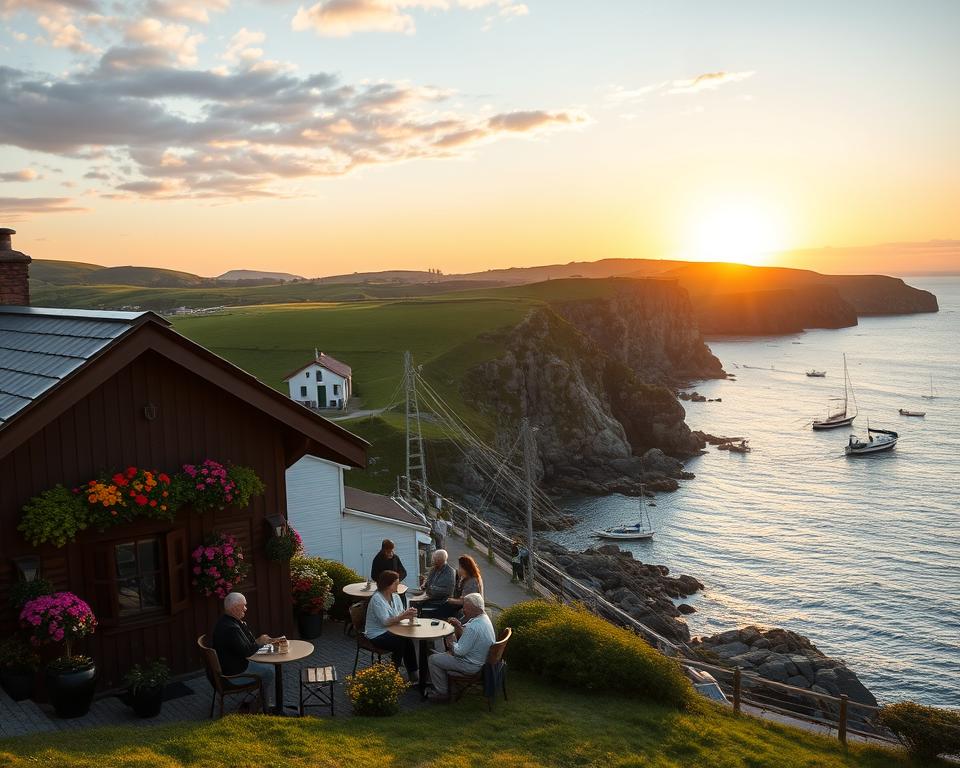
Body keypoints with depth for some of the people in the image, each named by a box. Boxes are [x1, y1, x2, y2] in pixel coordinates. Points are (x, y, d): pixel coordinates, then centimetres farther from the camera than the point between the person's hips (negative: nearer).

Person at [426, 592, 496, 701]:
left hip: (472, 666, -10)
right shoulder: (484, 618, -1)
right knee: (449, 652, 29)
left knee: (432, 660, -1)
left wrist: (450, 642, -8)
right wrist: (459, 626, -1)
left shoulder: (473, 627, -32)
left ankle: (442, 693, 11)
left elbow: (460, 651, -26)